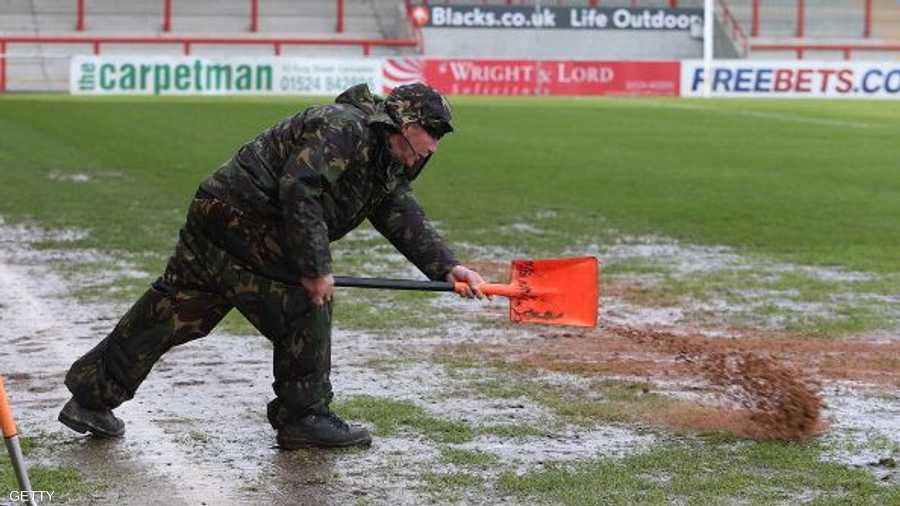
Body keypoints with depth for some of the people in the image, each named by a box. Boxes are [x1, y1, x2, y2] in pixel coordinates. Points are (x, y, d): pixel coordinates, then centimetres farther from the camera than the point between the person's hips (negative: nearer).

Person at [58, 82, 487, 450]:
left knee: (171, 312, 11)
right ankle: (303, 417, 3)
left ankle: (90, 396, 16)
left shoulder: (386, 166, 17)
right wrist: (316, 268, -24)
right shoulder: (345, 128, -17)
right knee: (305, 306, -6)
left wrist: (447, 267, 1)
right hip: (240, 217, -10)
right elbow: (298, 190, -27)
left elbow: (406, 220, 15)